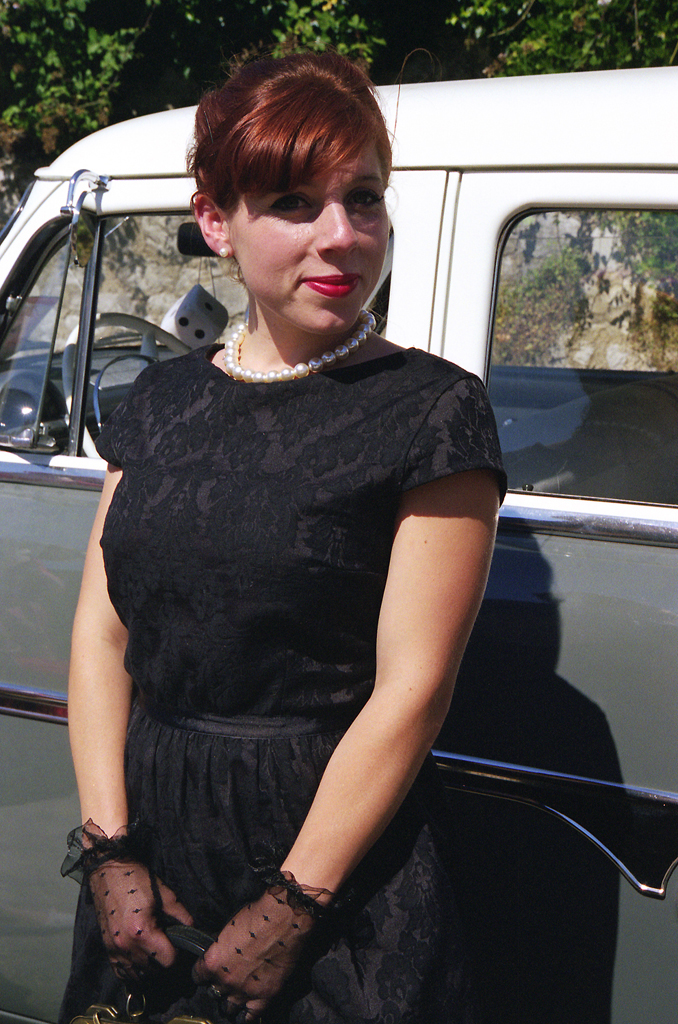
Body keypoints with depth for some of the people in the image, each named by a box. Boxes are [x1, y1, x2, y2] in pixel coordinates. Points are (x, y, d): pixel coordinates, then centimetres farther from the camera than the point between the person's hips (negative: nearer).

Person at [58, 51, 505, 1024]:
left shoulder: (432, 412, -10)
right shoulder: (161, 402, 6)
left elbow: (412, 689, -14)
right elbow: (101, 627, 5)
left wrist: (288, 913, -14)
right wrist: (109, 852, -5)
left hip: (339, 852, -5)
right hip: (151, 842, 5)